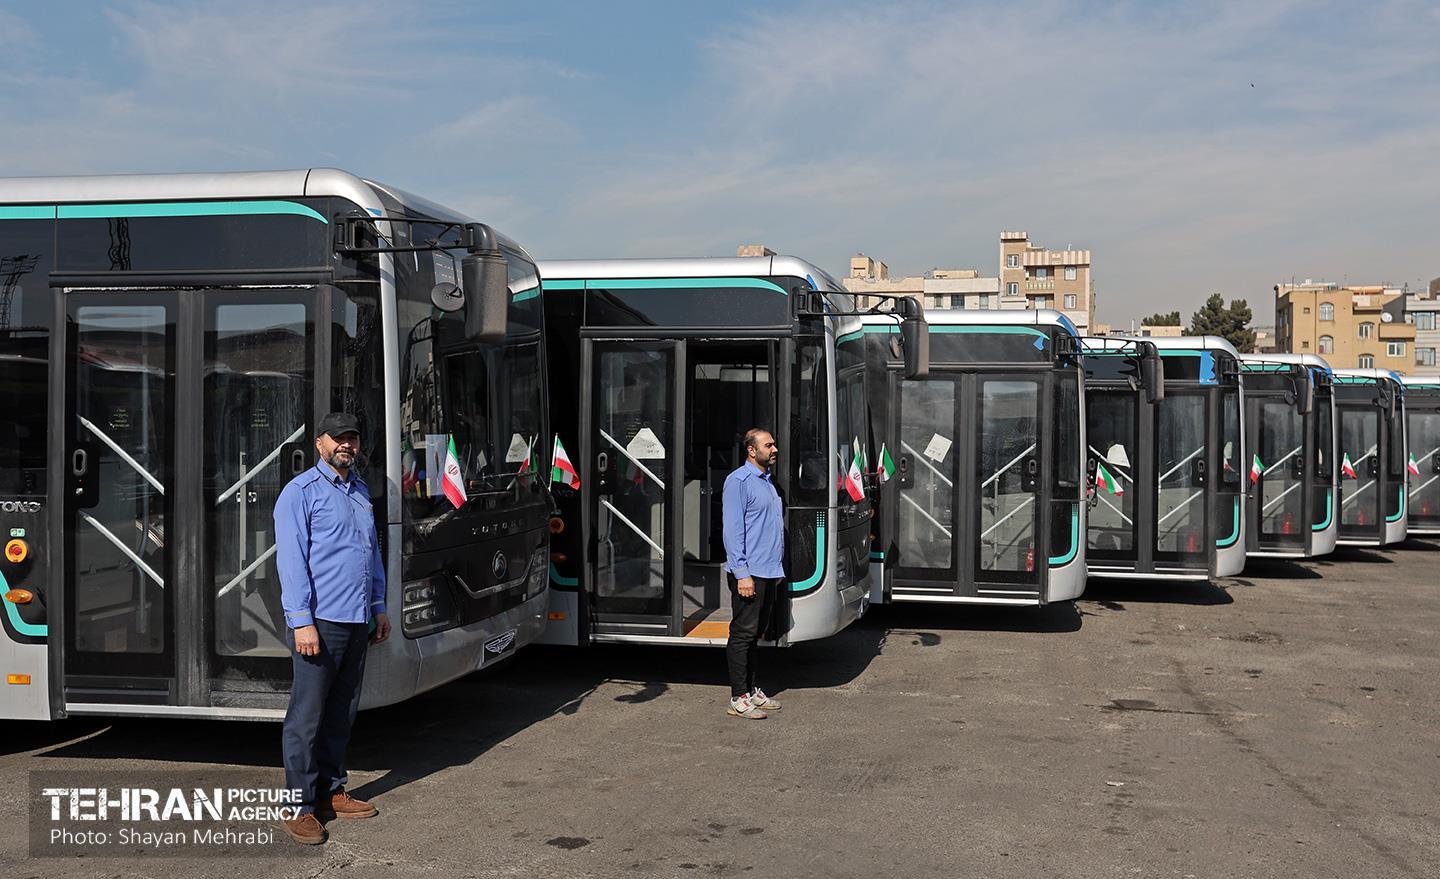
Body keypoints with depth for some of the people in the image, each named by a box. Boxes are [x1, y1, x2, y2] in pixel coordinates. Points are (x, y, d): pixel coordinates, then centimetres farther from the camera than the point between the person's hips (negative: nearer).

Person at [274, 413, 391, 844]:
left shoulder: (361, 491, 17)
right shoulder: (300, 492, -6)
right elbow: (291, 560, -12)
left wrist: (379, 606, 20)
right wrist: (301, 621, -19)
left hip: (357, 621, 7)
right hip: (319, 620, -7)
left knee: (342, 712, 13)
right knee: (307, 715, -3)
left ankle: (330, 791, 23)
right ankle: (300, 806, 3)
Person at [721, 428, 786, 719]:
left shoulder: (768, 480, 18)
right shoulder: (738, 481, -10)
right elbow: (733, 530, -16)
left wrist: (779, 567, 21)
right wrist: (742, 574, -20)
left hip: (770, 573, 9)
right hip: (749, 574, -9)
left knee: (757, 633, 14)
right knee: (743, 633, -4)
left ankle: (751, 690, 23)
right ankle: (738, 698, 0)